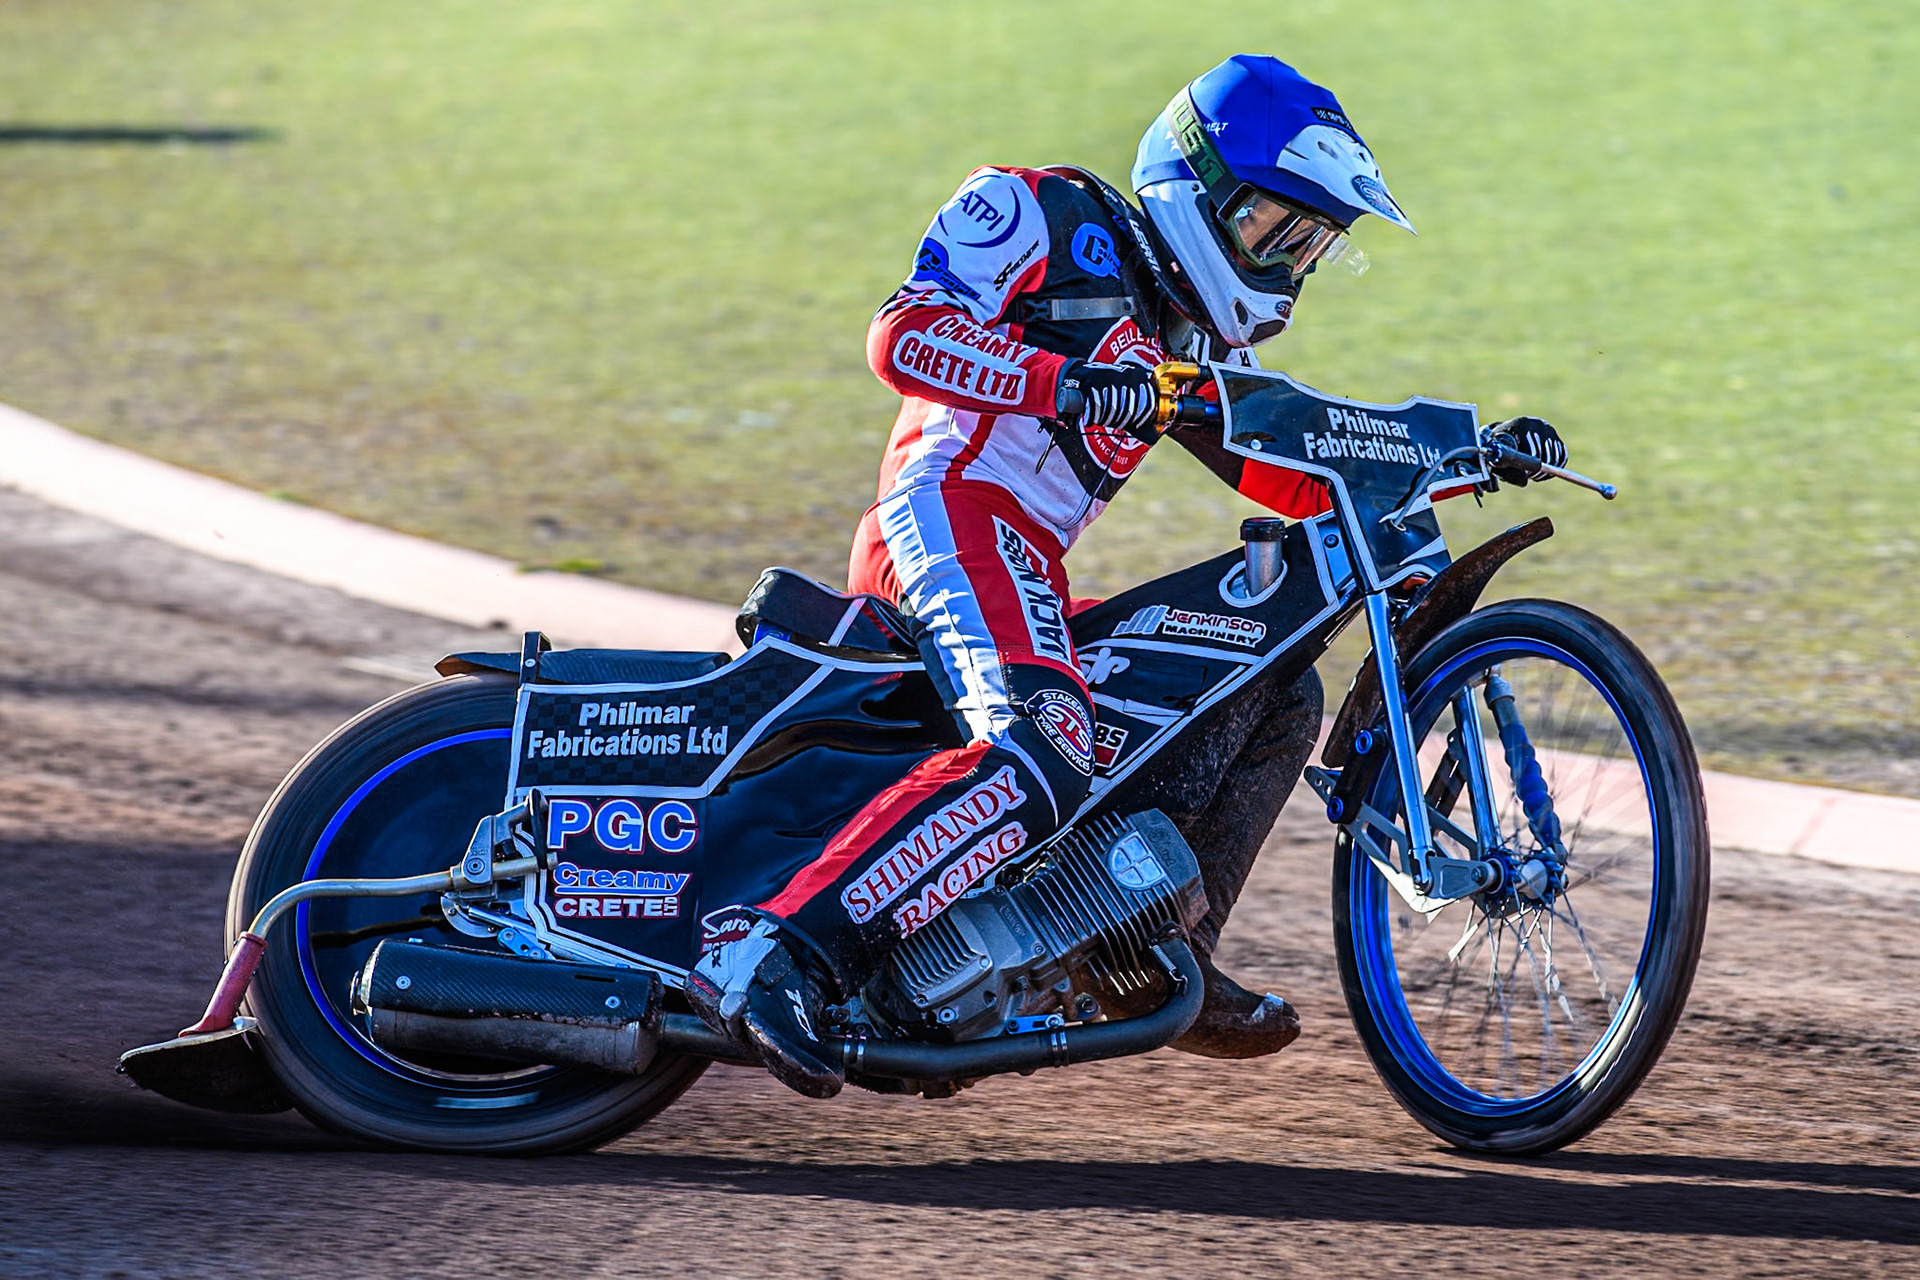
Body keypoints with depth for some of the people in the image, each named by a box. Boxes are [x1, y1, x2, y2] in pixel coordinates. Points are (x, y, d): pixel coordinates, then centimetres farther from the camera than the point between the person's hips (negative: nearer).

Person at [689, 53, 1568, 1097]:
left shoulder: (1197, 345, 27)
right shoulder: (1041, 212, 2)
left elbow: (1303, 479, 24)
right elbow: (904, 331, -11)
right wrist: (1067, 382, -24)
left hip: (1031, 567, 10)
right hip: (952, 512, -10)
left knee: (1276, 695, 12)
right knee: (1041, 759, -34)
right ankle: (766, 960, -42)